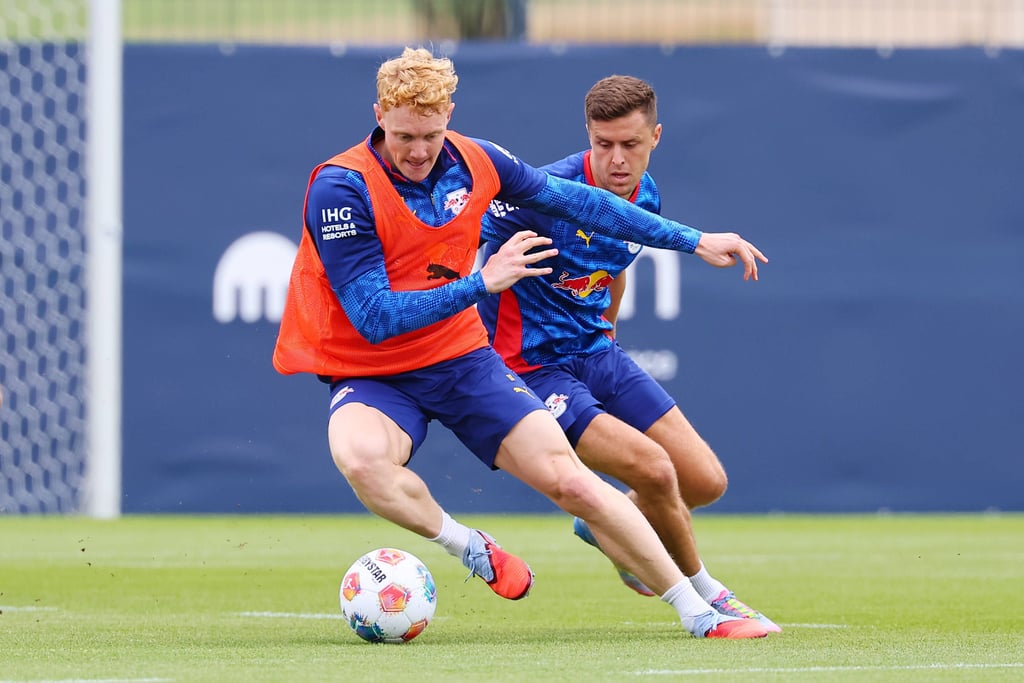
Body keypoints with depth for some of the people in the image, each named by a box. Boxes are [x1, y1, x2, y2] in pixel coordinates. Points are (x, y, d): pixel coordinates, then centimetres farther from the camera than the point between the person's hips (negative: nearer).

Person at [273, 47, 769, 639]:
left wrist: (695, 241, 14)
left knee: (571, 480, -6)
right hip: (371, 377, -4)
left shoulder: (474, 162, -5)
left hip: (462, 357, 4)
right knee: (360, 458, -38)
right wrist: (482, 284, -28)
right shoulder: (341, 188, -22)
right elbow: (374, 318, -25)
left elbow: (576, 200, 11)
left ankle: (697, 613, 5)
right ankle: (470, 548, -11)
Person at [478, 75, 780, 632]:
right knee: (653, 469, -22)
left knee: (706, 482, 3)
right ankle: (705, 596, 2)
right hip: (532, 370, -8)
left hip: (597, 355, 8)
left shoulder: (646, 199, 1)